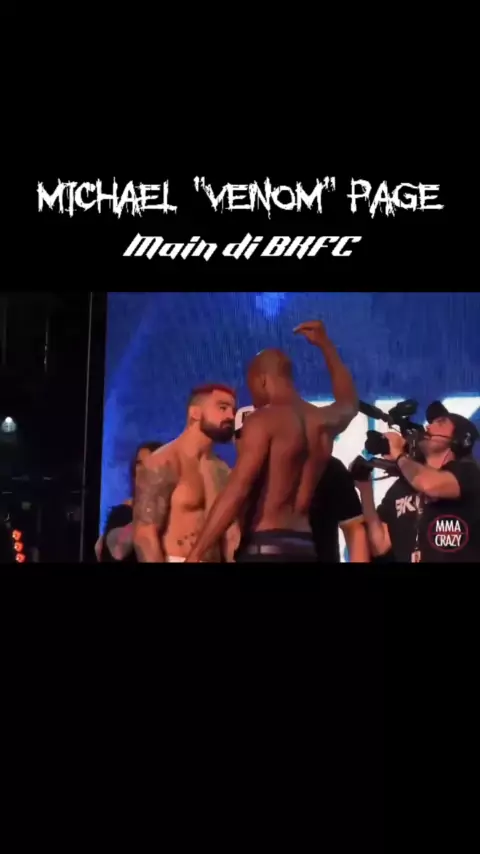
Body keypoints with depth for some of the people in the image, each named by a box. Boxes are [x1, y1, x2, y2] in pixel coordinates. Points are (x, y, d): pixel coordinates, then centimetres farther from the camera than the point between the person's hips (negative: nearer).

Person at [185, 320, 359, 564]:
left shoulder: (264, 420, -7)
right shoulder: (322, 420, 15)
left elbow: (237, 490, -16)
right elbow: (349, 403, 42)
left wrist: (195, 555, -19)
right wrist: (325, 345, 46)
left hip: (265, 548, -8)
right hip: (304, 548, 8)